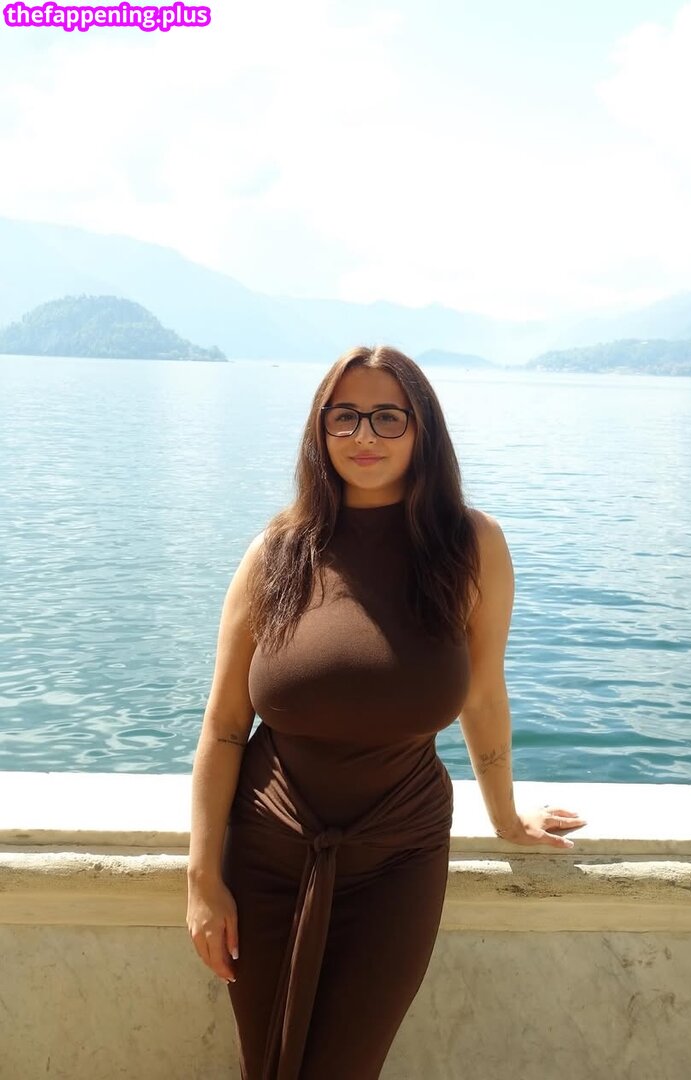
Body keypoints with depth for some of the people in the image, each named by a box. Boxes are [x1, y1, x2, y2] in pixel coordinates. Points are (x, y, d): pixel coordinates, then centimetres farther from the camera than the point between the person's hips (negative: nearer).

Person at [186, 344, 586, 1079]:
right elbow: (223, 728, -6)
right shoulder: (277, 554, -8)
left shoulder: (472, 546, -11)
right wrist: (203, 877, -7)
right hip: (267, 859, 1)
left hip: (398, 865, -1)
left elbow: (483, 698, 1)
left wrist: (505, 819, 12)